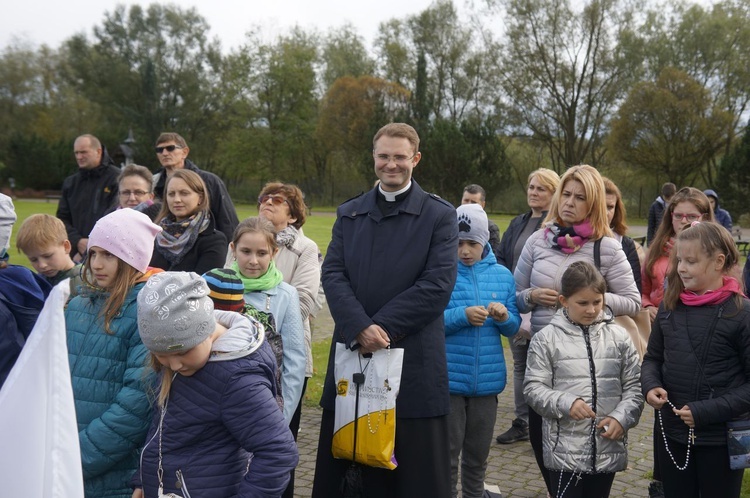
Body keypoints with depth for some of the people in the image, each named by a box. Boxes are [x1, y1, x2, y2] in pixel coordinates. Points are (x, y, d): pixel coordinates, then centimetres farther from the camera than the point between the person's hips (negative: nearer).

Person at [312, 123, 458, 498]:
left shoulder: (440, 216, 1)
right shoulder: (349, 214, 12)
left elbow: (438, 284, -9)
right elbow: (333, 274, 1)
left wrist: (383, 326, -15)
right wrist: (360, 328, -16)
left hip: (413, 359, -3)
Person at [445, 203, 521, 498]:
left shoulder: (502, 275, 5)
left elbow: (514, 328, 8)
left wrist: (504, 317, -14)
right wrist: (462, 315, -24)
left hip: (487, 380, 3)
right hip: (448, 379, -3)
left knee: (478, 454, 17)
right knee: (448, 452, 6)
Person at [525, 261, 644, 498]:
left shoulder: (618, 336, 3)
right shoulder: (546, 338, -4)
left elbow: (634, 386, 5)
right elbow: (533, 388, -5)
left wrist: (621, 418, -10)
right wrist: (566, 403, -20)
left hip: (608, 449, 3)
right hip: (564, 450, -3)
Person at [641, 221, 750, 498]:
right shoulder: (670, 306, 3)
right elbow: (653, 358, 13)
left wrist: (707, 412, -20)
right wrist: (650, 386, -7)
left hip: (720, 439, -4)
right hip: (671, 433, 5)